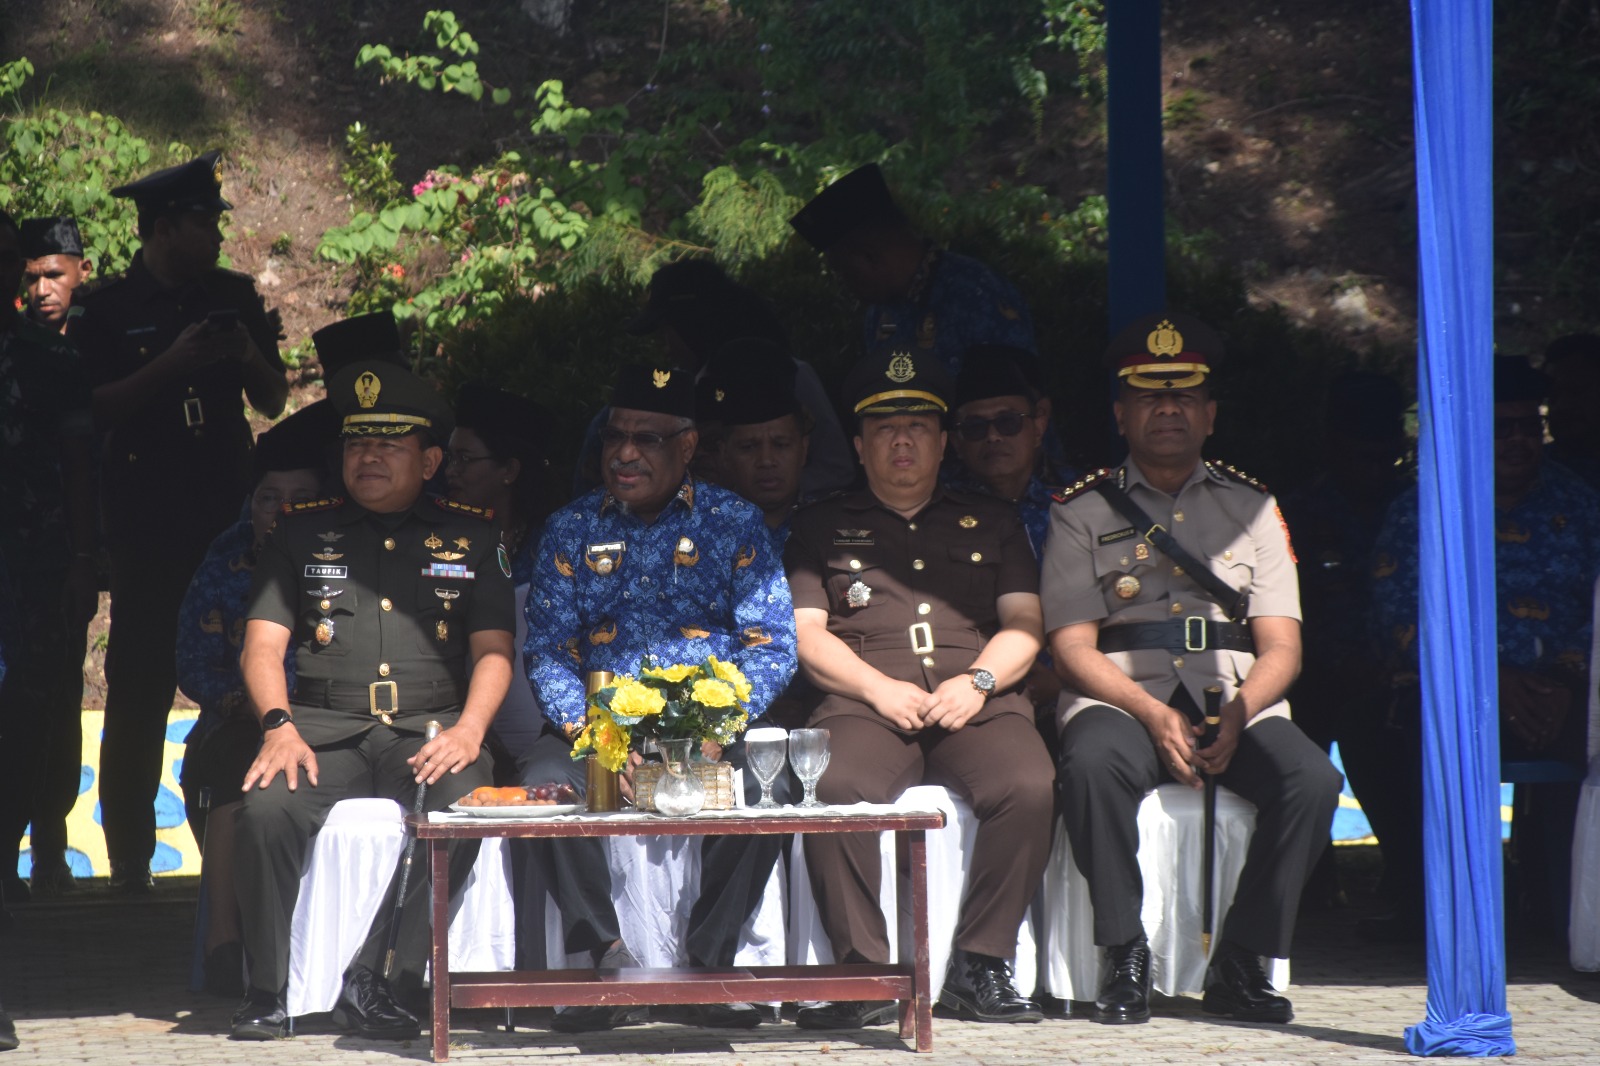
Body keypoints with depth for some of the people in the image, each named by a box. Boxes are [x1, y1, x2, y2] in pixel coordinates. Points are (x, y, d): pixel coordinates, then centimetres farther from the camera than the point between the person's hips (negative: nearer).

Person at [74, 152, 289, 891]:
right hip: (147, 518, -3)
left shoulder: (234, 297, 12)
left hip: (228, 510, 3)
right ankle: (129, 860, 2)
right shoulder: (110, 309, 1)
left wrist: (252, 357, -6)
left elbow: (273, 401, 14)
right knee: (139, 683, -3)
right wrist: (172, 365, -18)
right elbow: (95, 409, -9)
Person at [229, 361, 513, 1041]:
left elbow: (493, 650, 8)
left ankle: (374, 982, -23)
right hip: (325, 727, 1)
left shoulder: (470, 538, 15)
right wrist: (279, 726, -11)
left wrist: (468, 731, -11)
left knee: (465, 803, -34)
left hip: (428, 729, 0)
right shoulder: (303, 533, 16)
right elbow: (263, 643, 8)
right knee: (266, 808, -31)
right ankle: (266, 989, -12)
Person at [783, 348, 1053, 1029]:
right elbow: (807, 635, 9)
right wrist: (881, 689, -8)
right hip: (865, 703, -1)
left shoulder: (990, 524, 25)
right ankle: (866, 973, -30)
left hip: (978, 701, 1)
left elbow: (1024, 626, 15)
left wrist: (977, 680, -6)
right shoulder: (822, 527, 20)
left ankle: (979, 966, -22)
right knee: (836, 790, -36)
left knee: (1029, 788, -32)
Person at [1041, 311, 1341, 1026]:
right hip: (1122, 698, -2)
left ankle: (1239, 966, -19)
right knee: (1092, 764, -37)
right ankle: (1126, 960, -24)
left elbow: (1281, 645, 8)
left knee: (1311, 779, -29)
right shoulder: (1083, 512, 10)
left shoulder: (1250, 507, 16)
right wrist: (1155, 716, -17)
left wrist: (1237, 716, -13)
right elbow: (1073, 648, 0)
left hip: (1237, 698, 2)